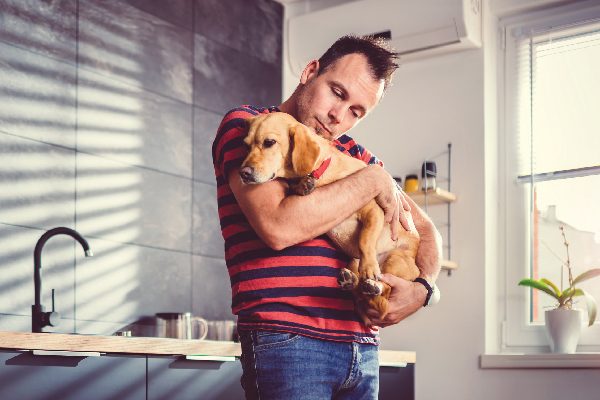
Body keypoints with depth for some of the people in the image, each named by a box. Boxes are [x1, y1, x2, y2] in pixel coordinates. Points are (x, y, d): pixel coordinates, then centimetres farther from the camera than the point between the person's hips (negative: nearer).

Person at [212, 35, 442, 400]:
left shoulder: (355, 156, 17)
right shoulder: (246, 126, -1)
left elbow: (426, 230, 20)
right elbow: (278, 227, -18)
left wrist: (423, 288, -3)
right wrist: (371, 181, -8)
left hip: (362, 345, 6)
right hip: (287, 340, -6)